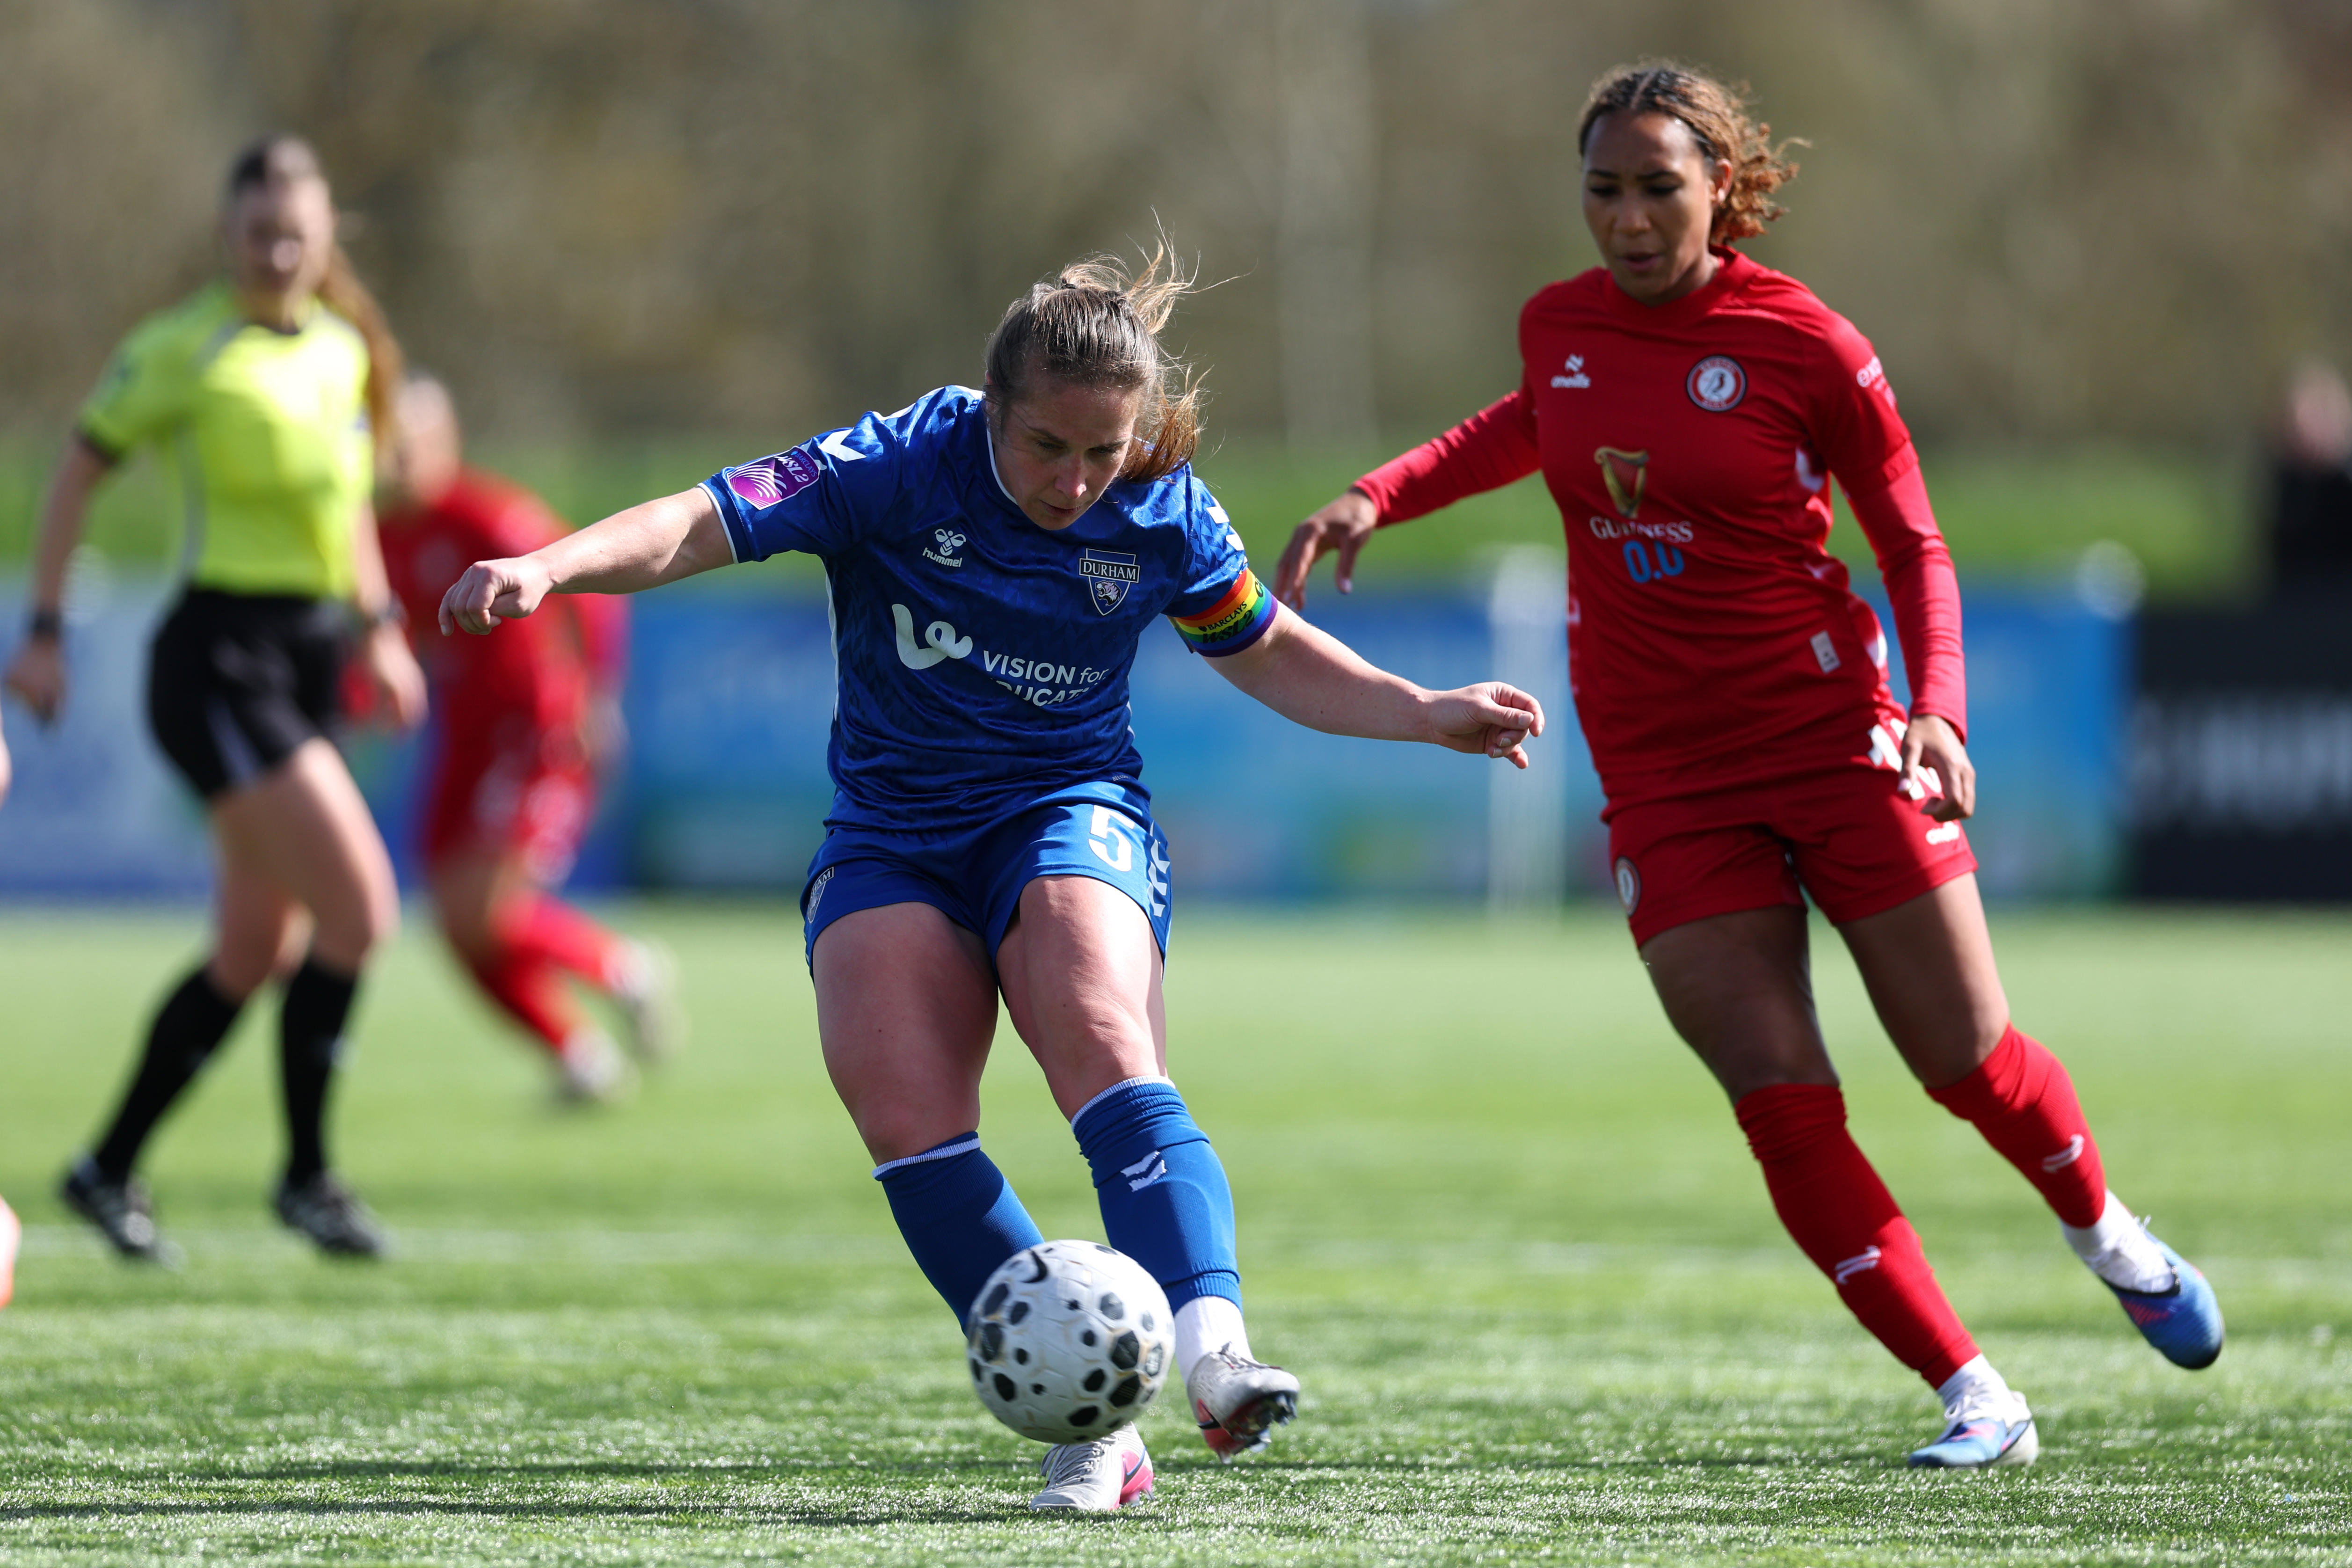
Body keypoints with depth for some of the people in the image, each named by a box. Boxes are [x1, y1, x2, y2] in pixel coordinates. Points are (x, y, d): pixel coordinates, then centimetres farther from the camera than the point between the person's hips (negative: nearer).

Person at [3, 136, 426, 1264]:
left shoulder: (344, 350, 11)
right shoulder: (183, 348, -8)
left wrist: (378, 630, 17)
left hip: (307, 658, 8)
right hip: (219, 657, -8)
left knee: (258, 953, 11)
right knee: (359, 912, -15)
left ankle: (110, 1169, 23)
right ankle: (306, 1176, -2)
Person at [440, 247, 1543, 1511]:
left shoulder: (1161, 515, -4)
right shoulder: (902, 467, -13)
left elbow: (1270, 657, 15)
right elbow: (704, 525, -21)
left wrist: (1428, 716, 6)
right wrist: (551, 566, -37)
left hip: (1071, 813, 0)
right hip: (894, 835, 0)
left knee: (1101, 1040, -31)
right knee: (893, 1088, -24)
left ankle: (1213, 1353, -43)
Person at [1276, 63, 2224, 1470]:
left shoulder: (1807, 345, -11)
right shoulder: (1559, 325, 1)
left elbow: (1915, 545, -2)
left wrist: (1938, 713, -16)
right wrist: (1378, 497, 13)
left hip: (1831, 738, -3)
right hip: (1664, 777, 3)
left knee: (1966, 1059, 4)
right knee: (1781, 1103, -10)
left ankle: (2110, 1234, 38)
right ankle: (1976, 1399, -3)